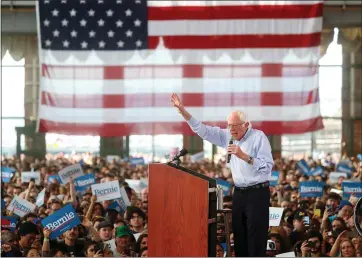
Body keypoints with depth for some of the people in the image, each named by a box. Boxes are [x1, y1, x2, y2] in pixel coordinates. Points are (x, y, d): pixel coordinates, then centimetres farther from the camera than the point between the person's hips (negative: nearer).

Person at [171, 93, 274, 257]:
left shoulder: (258, 137, -12)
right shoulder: (227, 136, 6)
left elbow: (267, 166, -19)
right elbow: (203, 130, 7)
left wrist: (244, 156, -24)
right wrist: (182, 111, -1)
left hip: (257, 193, -7)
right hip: (239, 192, 7)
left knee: (256, 238, -7)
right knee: (239, 236, 9)